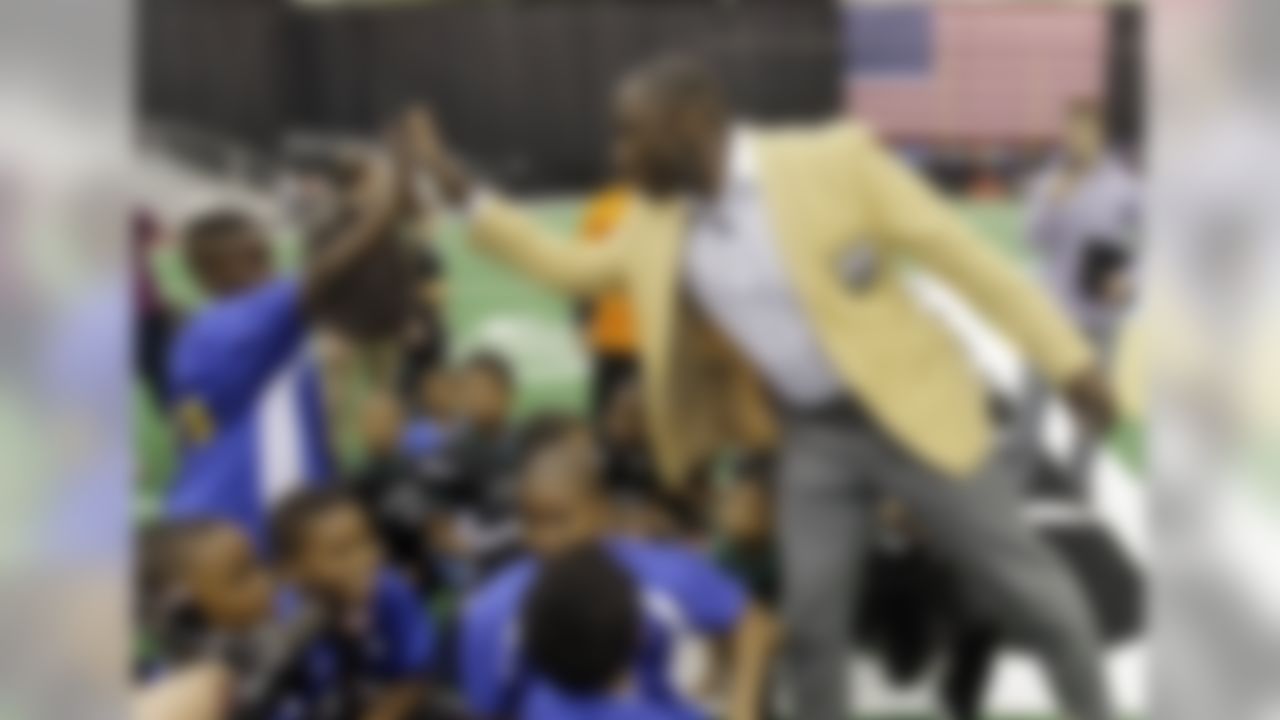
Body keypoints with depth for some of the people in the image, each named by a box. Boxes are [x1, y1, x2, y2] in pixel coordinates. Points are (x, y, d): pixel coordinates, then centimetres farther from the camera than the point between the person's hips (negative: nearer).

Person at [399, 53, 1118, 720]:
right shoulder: (659, 221, 0)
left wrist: (1067, 360, -14)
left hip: (909, 408, -5)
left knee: (1022, 580, 4)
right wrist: (465, 191, 9)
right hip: (812, 433, 5)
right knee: (812, 614, 6)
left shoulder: (835, 160, -18)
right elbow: (576, 266, 17)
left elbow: (963, 254, -14)